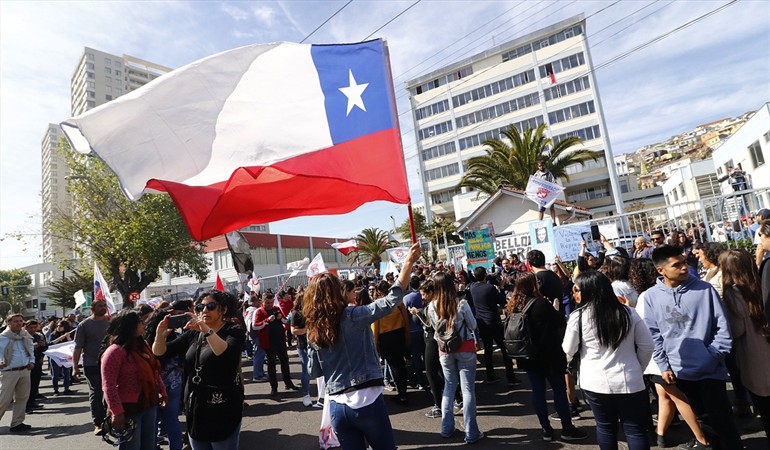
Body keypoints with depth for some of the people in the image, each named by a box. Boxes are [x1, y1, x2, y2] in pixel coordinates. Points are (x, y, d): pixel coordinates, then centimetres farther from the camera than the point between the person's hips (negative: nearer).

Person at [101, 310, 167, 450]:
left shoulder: (143, 344, 7)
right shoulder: (115, 351, -18)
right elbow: (109, 386, -21)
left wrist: (162, 392, 13)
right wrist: (117, 412, -23)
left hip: (149, 405, 8)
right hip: (128, 409, -8)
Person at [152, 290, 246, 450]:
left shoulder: (234, 331, -9)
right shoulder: (193, 333, 8)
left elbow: (227, 354, -29)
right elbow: (159, 352, 4)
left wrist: (207, 330, -39)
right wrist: (160, 336, -17)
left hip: (223, 410, -5)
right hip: (195, 408, 6)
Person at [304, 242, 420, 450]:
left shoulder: (313, 331, 2)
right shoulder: (352, 316, -13)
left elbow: (314, 372, 11)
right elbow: (392, 300, -18)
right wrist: (409, 262, -14)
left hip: (337, 406, 4)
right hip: (367, 401, -4)